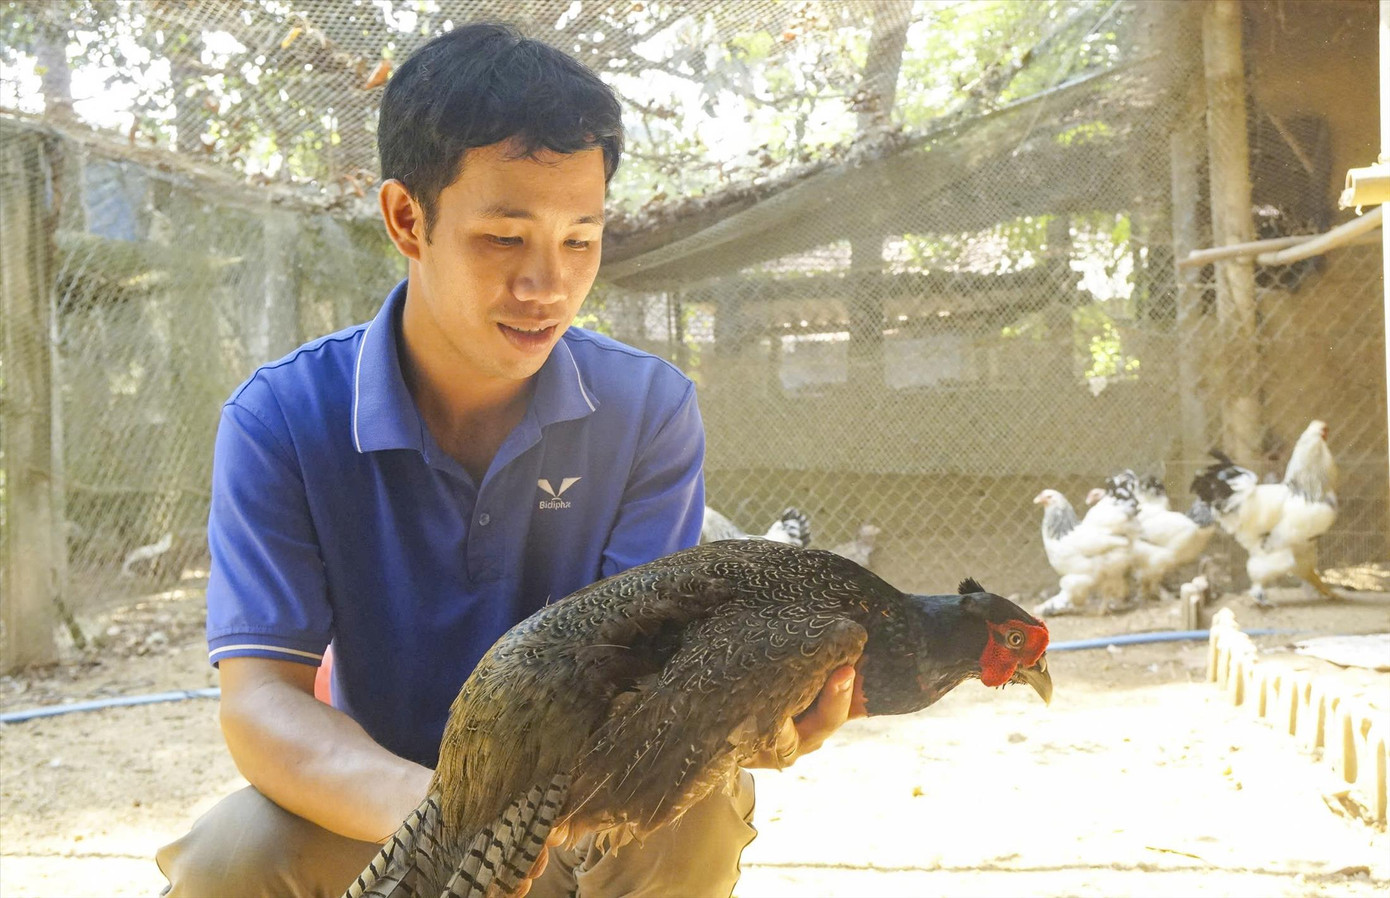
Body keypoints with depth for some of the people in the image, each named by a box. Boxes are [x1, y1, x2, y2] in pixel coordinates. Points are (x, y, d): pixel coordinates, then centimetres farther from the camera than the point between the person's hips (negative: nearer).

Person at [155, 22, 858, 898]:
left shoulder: (650, 409, -10)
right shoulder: (281, 420, -14)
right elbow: (262, 696, -22)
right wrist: (416, 803, -45)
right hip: (374, 813, 0)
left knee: (697, 817, -32)